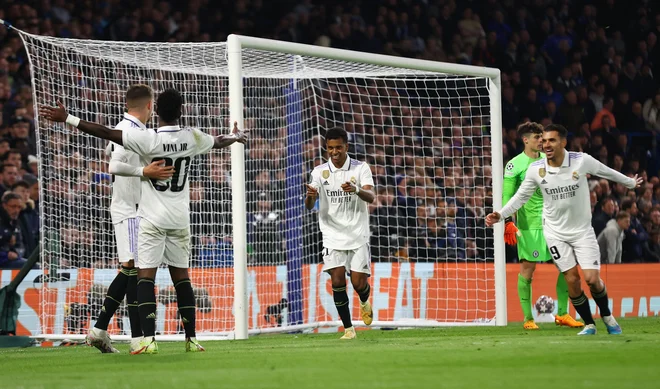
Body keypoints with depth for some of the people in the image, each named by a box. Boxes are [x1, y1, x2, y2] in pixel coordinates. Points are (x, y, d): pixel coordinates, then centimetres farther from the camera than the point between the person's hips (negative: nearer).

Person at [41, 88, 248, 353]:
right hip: (180, 220, 4)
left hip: (152, 219, -4)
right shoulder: (192, 138, 0)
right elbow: (218, 142, 22)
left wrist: (67, 119, -13)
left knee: (146, 276, -6)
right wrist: (236, 137, 45)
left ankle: (149, 339, -17)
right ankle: (191, 339, 13)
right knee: (181, 276, 12)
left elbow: (106, 133, -17)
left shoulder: (148, 139, -15)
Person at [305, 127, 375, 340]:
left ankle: (365, 302, 32)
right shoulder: (320, 172, 1)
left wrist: (356, 190, -38)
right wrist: (310, 195, -31)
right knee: (337, 281, -12)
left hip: (358, 235, -1)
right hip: (333, 236, 1)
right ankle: (348, 328, -1)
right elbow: (309, 206, -6)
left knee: (359, 283, -4)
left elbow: (371, 196, -16)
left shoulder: (361, 168, -2)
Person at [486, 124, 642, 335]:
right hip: (555, 232, 1)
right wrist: (501, 215, -8)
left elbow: (607, 172, 5)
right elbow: (521, 196, 4)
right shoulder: (536, 169, -10)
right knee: (572, 280, -6)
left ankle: (607, 316, 17)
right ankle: (589, 324, 12)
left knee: (592, 279, -10)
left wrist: (630, 182, 19)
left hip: (582, 230, -1)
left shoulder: (582, 161, -14)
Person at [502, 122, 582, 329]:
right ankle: (528, 318, 5)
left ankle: (562, 314, 11)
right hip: (529, 225, -6)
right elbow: (507, 196, -8)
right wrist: (508, 222, -18)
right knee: (527, 269, -3)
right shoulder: (515, 165, -6)